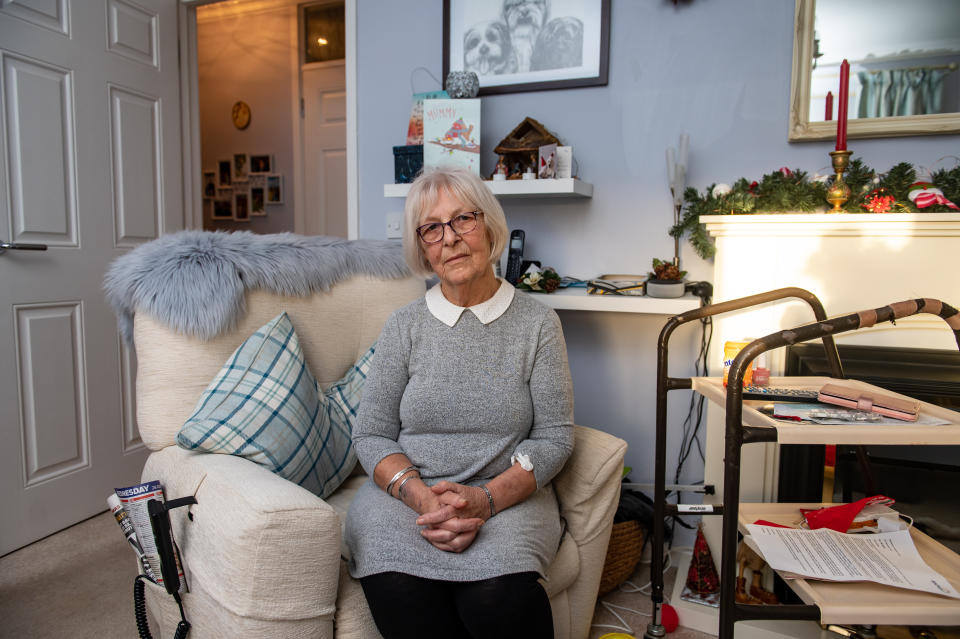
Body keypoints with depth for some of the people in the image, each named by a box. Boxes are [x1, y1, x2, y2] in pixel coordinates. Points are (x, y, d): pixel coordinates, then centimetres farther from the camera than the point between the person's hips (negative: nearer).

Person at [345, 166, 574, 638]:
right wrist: (420, 495, -17)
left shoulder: (537, 323, 1)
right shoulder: (405, 326, 4)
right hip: (406, 491, 1)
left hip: (507, 497, 0)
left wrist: (484, 500, -18)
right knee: (399, 594, -29)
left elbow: (554, 436, -2)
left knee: (496, 598, -29)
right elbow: (371, 435, 3)